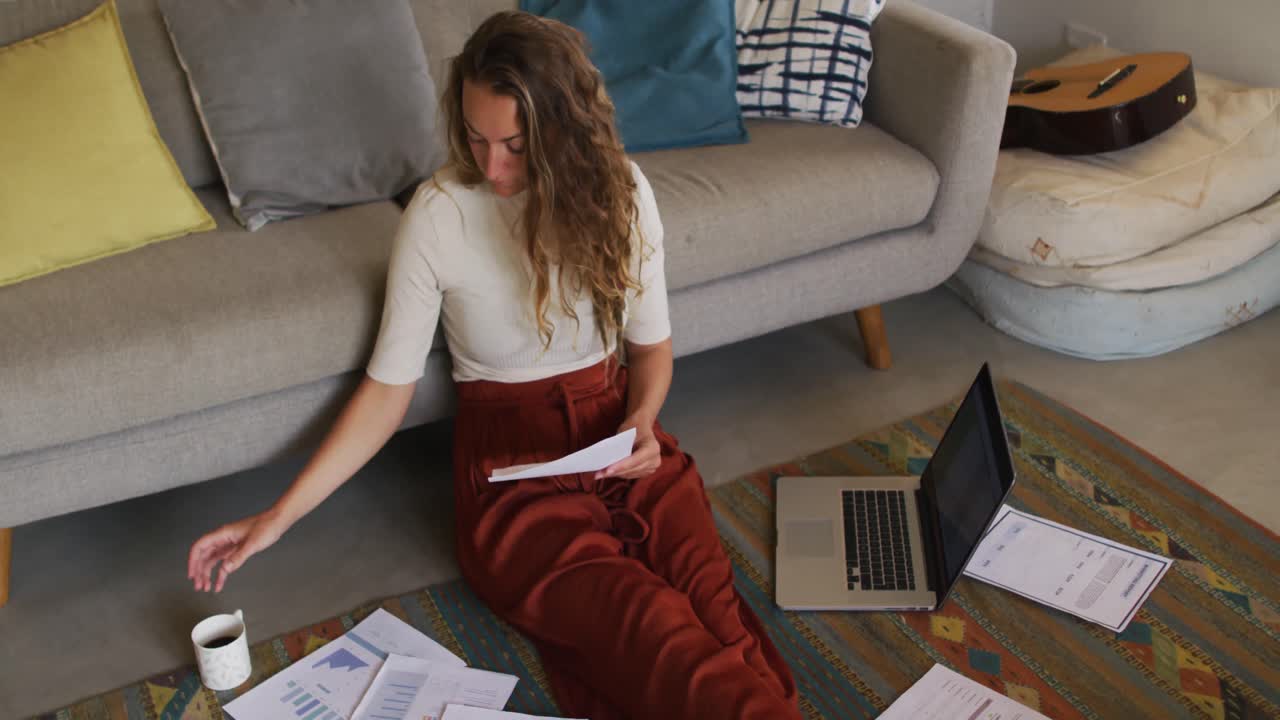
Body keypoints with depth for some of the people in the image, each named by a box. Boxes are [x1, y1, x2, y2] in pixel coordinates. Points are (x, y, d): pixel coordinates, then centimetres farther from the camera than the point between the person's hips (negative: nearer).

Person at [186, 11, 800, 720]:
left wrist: (642, 418, -11)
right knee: (651, 631, -30)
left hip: (617, 430, 3)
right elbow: (388, 385, -2)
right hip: (509, 451, -2)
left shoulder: (619, 189, -2)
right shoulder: (437, 215, -10)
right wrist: (279, 515, -5)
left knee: (711, 602, -28)